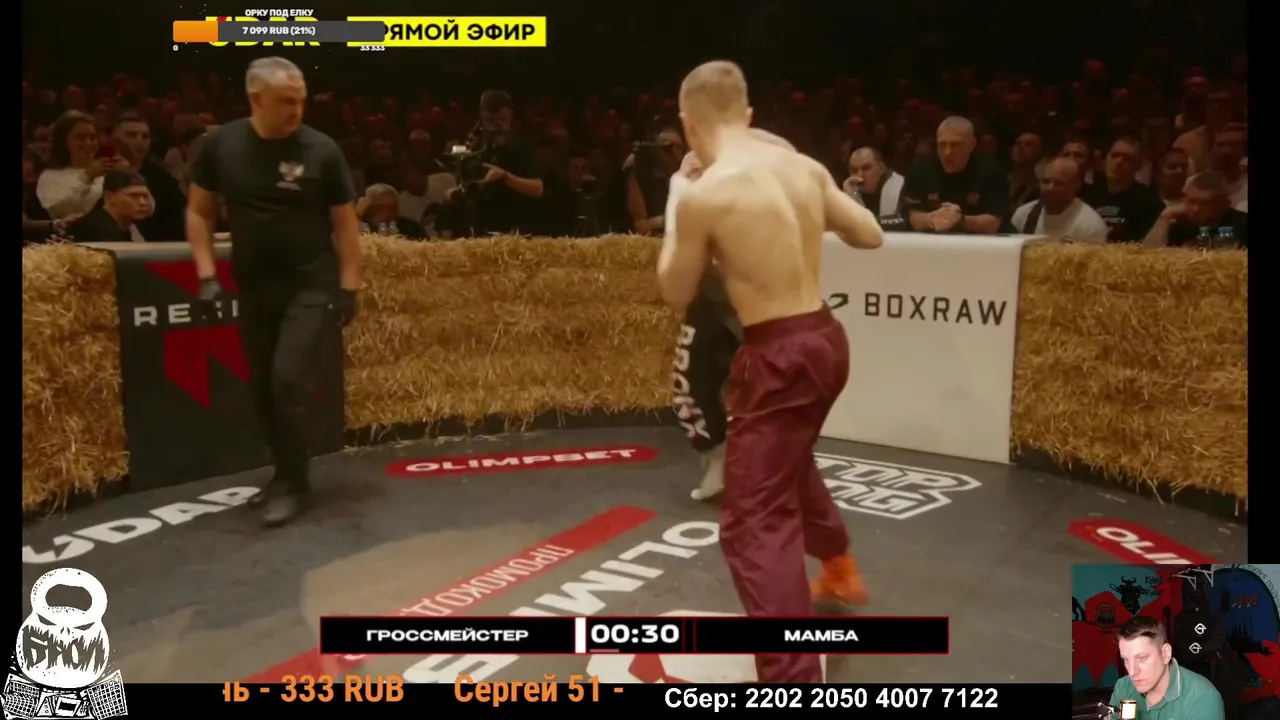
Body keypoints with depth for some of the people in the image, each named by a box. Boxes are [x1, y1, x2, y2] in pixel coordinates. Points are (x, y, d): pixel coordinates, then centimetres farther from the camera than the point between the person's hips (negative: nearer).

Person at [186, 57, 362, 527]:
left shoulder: (320, 150, -9)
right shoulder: (222, 145, -2)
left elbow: (344, 222, -2)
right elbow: (198, 210, 6)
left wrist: (349, 286, -6)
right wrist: (207, 274, -2)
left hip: (310, 284, -4)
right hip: (253, 285, 4)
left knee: (287, 379, -13)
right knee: (261, 386, 8)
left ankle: (293, 483, 2)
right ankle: (284, 473, 26)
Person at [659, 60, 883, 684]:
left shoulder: (705, 192, -16)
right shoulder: (805, 167, 3)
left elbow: (676, 293, -1)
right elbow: (871, 235, 15)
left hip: (779, 355, -8)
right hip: (824, 338, 8)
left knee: (754, 522, -4)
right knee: (788, 461, 33)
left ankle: (793, 679, -8)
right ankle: (839, 570, 55)